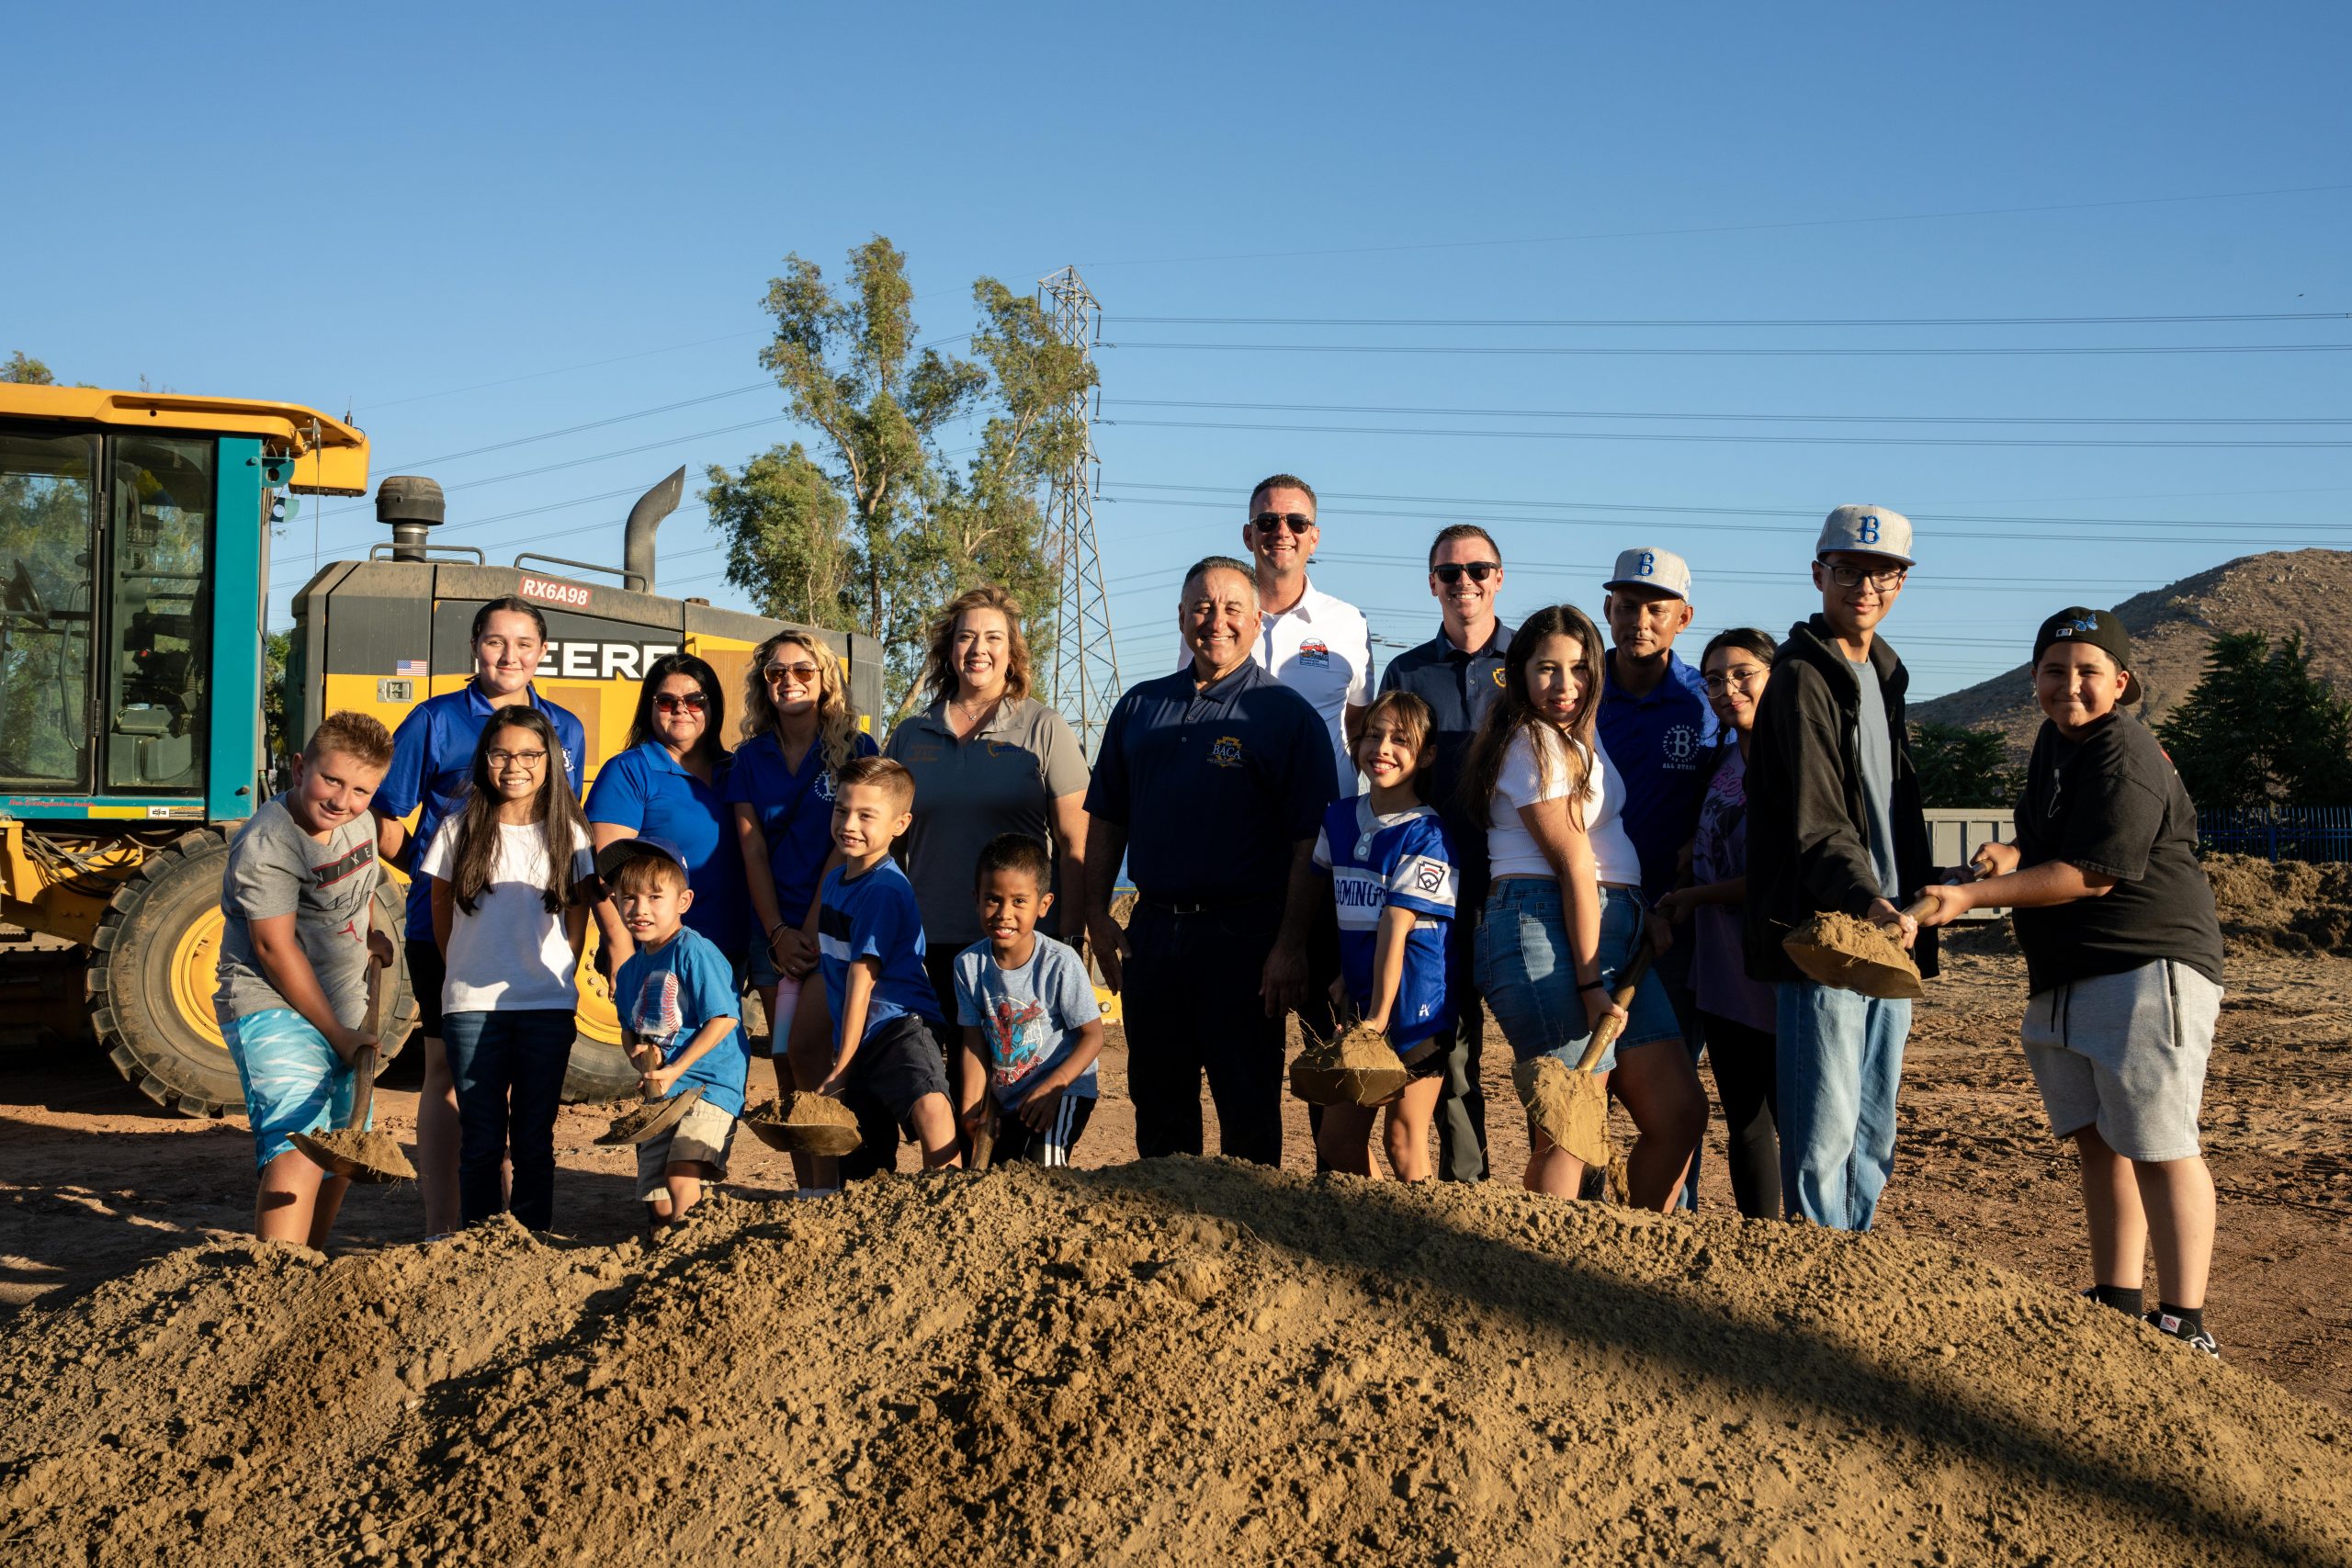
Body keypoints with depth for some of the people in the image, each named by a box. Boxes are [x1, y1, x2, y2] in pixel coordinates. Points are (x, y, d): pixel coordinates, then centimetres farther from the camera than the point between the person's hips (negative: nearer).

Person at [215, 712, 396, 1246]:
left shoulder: (359, 823, 4)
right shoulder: (265, 844, -21)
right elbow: (275, 947, -21)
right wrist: (339, 1035, -19)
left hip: (343, 1010, 9)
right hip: (274, 1008, -9)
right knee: (298, 1148, -23)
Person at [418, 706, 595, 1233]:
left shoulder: (568, 834, 3)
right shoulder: (461, 829, 2)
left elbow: (577, 918, 8)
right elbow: (441, 909, 10)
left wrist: (556, 979, 6)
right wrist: (465, 974, 12)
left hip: (548, 1008, 0)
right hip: (472, 1007, 0)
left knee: (534, 1138, 6)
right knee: (481, 1139, 3)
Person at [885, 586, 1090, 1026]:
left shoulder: (1044, 730, 1)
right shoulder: (909, 735, 11)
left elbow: (1075, 847, -2)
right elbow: (887, 841, 18)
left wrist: (1072, 940, -8)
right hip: (929, 944, 3)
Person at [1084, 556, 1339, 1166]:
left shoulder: (1286, 715, -3)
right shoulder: (1141, 706, 12)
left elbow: (1309, 844, -8)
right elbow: (1106, 820, 16)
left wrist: (1290, 945, -14)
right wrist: (1098, 913, 7)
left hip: (1244, 933, -4)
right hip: (1152, 928, 5)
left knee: (1247, 1104, 2)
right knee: (1157, 1096, 13)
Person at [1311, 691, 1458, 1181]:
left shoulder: (1425, 834, -13)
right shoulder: (1338, 819, 7)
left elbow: (1396, 926, -17)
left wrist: (1379, 1017, -19)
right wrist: (1344, 976, 8)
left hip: (1414, 1003, -6)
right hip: (1359, 1001, 6)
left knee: (1404, 1142, 0)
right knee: (1335, 1139, 8)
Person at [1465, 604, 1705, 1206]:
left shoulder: (1576, 738, 22)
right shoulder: (1534, 743, -7)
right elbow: (1572, 864, -12)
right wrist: (1590, 982, -15)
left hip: (1611, 934, 9)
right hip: (1546, 931, -9)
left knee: (1680, 1114, 5)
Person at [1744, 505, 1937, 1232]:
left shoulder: (1883, 674, 18)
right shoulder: (1802, 678, -9)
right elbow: (1816, 824, -19)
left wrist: (1907, 911, 19)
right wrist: (1868, 903, -33)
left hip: (1886, 933, 9)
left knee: (1873, 1137, 12)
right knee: (1824, 1133, -8)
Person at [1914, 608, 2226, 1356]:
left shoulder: (2123, 757, -16)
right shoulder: (2056, 739, 15)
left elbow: (2093, 873, -21)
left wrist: (1970, 896, -22)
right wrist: (2014, 853, 6)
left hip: (2146, 972, -10)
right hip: (2063, 984, 10)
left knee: (2156, 1144, -10)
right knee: (2098, 1141, 12)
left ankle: (2185, 1327, -7)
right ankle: (2118, 1304, 21)